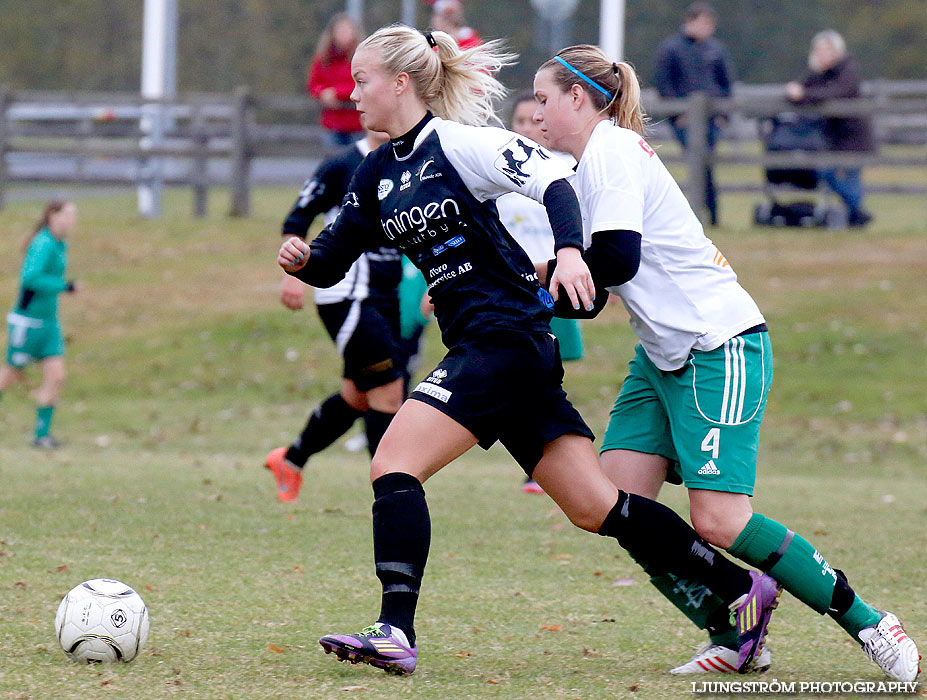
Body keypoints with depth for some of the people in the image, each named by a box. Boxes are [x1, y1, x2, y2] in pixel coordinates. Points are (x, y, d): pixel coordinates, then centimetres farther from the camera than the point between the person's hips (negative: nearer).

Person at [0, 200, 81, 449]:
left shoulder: (60, 245, 9)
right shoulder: (42, 244, -19)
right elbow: (30, 277, -33)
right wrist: (64, 286, -28)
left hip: (49, 323, 8)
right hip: (26, 322, -8)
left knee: (56, 377, -2)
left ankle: (42, 433, 3)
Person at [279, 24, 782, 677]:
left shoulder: (456, 142, -9)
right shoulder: (377, 174, 15)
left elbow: (551, 177, -18)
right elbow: (332, 261, 16)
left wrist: (569, 250, -35)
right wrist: (303, 258, -7)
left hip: (507, 337, -8)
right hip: (479, 347, 8)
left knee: (393, 467, -17)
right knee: (595, 507, 7)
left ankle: (396, 632, -22)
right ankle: (742, 587, 13)